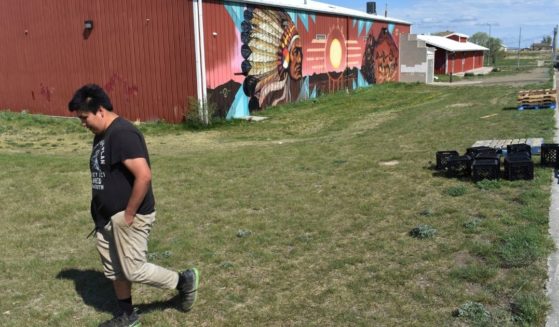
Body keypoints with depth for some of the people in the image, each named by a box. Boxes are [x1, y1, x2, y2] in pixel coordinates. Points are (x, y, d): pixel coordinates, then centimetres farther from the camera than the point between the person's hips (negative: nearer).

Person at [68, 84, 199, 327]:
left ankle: (185, 280, 17)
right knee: (114, 271, 17)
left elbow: (144, 176, -30)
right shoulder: (101, 135, 10)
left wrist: (128, 215, -22)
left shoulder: (122, 134, -22)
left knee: (134, 271, -3)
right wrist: (101, 214, 17)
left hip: (128, 217, -10)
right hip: (107, 218, 10)